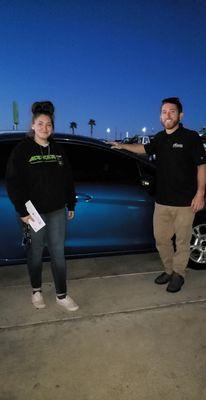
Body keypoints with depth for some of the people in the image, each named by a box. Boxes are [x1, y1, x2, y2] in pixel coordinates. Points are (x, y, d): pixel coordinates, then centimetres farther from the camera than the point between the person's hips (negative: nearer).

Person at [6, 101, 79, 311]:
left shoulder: (57, 149, 8)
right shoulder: (22, 150, -6)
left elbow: (67, 179, 12)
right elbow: (13, 182, -10)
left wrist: (71, 204, 11)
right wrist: (22, 211, -15)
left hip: (57, 211, 3)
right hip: (34, 213, -3)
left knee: (58, 254, 6)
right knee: (35, 253, 11)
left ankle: (61, 295, 18)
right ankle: (36, 290, 32)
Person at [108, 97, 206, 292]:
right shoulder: (160, 138, 10)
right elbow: (145, 148, 30)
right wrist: (122, 146, 25)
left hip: (184, 201, -5)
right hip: (162, 200, 6)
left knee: (182, 240, 6)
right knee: (160, 238, 14)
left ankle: (178, 274, 25)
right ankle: (169, 270, 33)